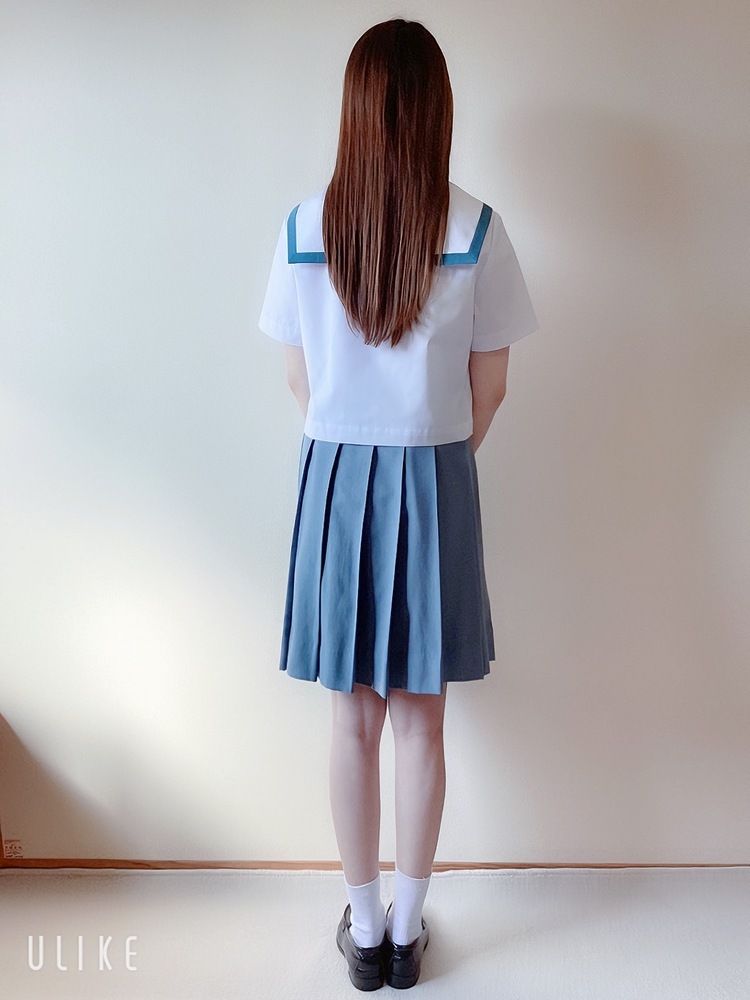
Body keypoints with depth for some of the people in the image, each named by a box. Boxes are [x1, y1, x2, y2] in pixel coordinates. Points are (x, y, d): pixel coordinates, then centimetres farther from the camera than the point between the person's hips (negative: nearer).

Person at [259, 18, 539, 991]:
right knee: (420, 721, 12)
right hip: (435, 482, -1)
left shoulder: (304, 225, -4)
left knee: (355, 720, 13)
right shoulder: (476, 227, -8)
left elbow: (300, 379, 4)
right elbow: (488, 386, -3)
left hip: (336, 477, 1)